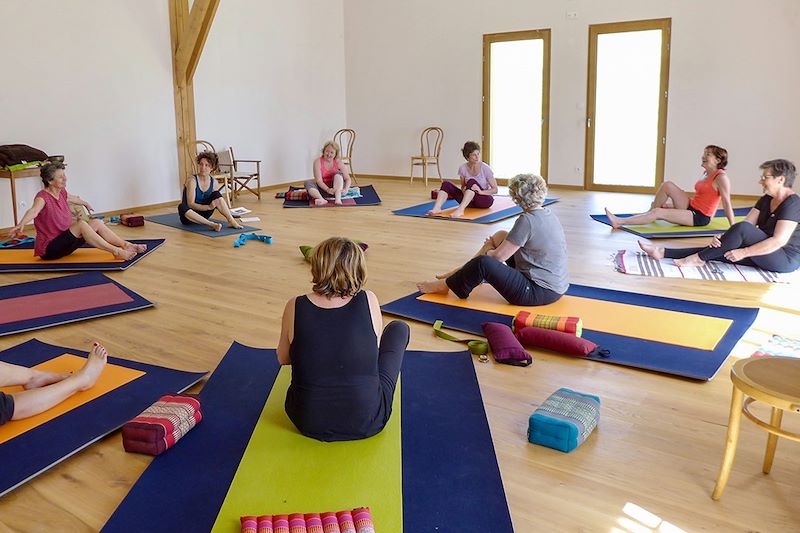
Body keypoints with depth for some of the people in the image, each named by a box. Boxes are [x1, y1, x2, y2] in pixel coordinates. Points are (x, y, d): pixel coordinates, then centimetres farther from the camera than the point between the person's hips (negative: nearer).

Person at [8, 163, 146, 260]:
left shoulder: (61, 193, 7)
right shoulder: (42, 197, -18)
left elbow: (73, 199, 31)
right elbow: (33, 211, -40)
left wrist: (86, 203, 51)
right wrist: (21, 224, -59)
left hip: (62, 242, 9)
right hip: (49, 249, -9)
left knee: (96, 223, -2)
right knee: (81, 225, -28)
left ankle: (126, 245, -8)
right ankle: (117, 252, -30)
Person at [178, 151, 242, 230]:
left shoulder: (213, 181, -2)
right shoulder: (192, 181, -17)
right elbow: (190, 204, -23)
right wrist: (208, 207, -35)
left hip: (202, 214, 4)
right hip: (189, 215, -4)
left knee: (217, 194, -14)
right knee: (182, 207, -37)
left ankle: (231, 221, -27)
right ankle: (211, 224, -45)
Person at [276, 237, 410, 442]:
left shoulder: (295, 307, -13)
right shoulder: (368, 301, -14)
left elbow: (283, 359, 4)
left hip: (308, 422, 2)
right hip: (367, 422, -1)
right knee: (399, 328, 21)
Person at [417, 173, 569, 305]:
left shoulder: (527, 220, -20)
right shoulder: (548, 215, 7)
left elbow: (498, 256, -16)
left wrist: (487, 251, 6)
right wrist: (493, 245, 15)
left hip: (541, 292, -10)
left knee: (483, 263, -19)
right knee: (501, 236, 13)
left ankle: (444, 285, 7)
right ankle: (463, 272, 23)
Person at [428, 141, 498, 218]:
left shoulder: (485, 168, -12)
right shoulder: (463, 168, -3)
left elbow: (495, 189, -9)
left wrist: (481, 191, -28)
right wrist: (464, 190, -14)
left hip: (485, 200, -4)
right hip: (470, 201, 4)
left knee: (471, 182, -34)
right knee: (446, 184, -15)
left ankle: (460, 210, -49)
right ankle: (437, 208, -40)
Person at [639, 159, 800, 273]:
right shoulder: (766, 200, 10)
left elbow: (779, 241, -25)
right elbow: (747, 223, 1)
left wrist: (743, 253, -24)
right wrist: (723, 237, -18)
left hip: (786, 259, -8)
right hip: (764, 253, 8)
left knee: (742, 228, -28)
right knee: (718, 249, -6)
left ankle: (699, 258, -16)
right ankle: (663, 252, -10)